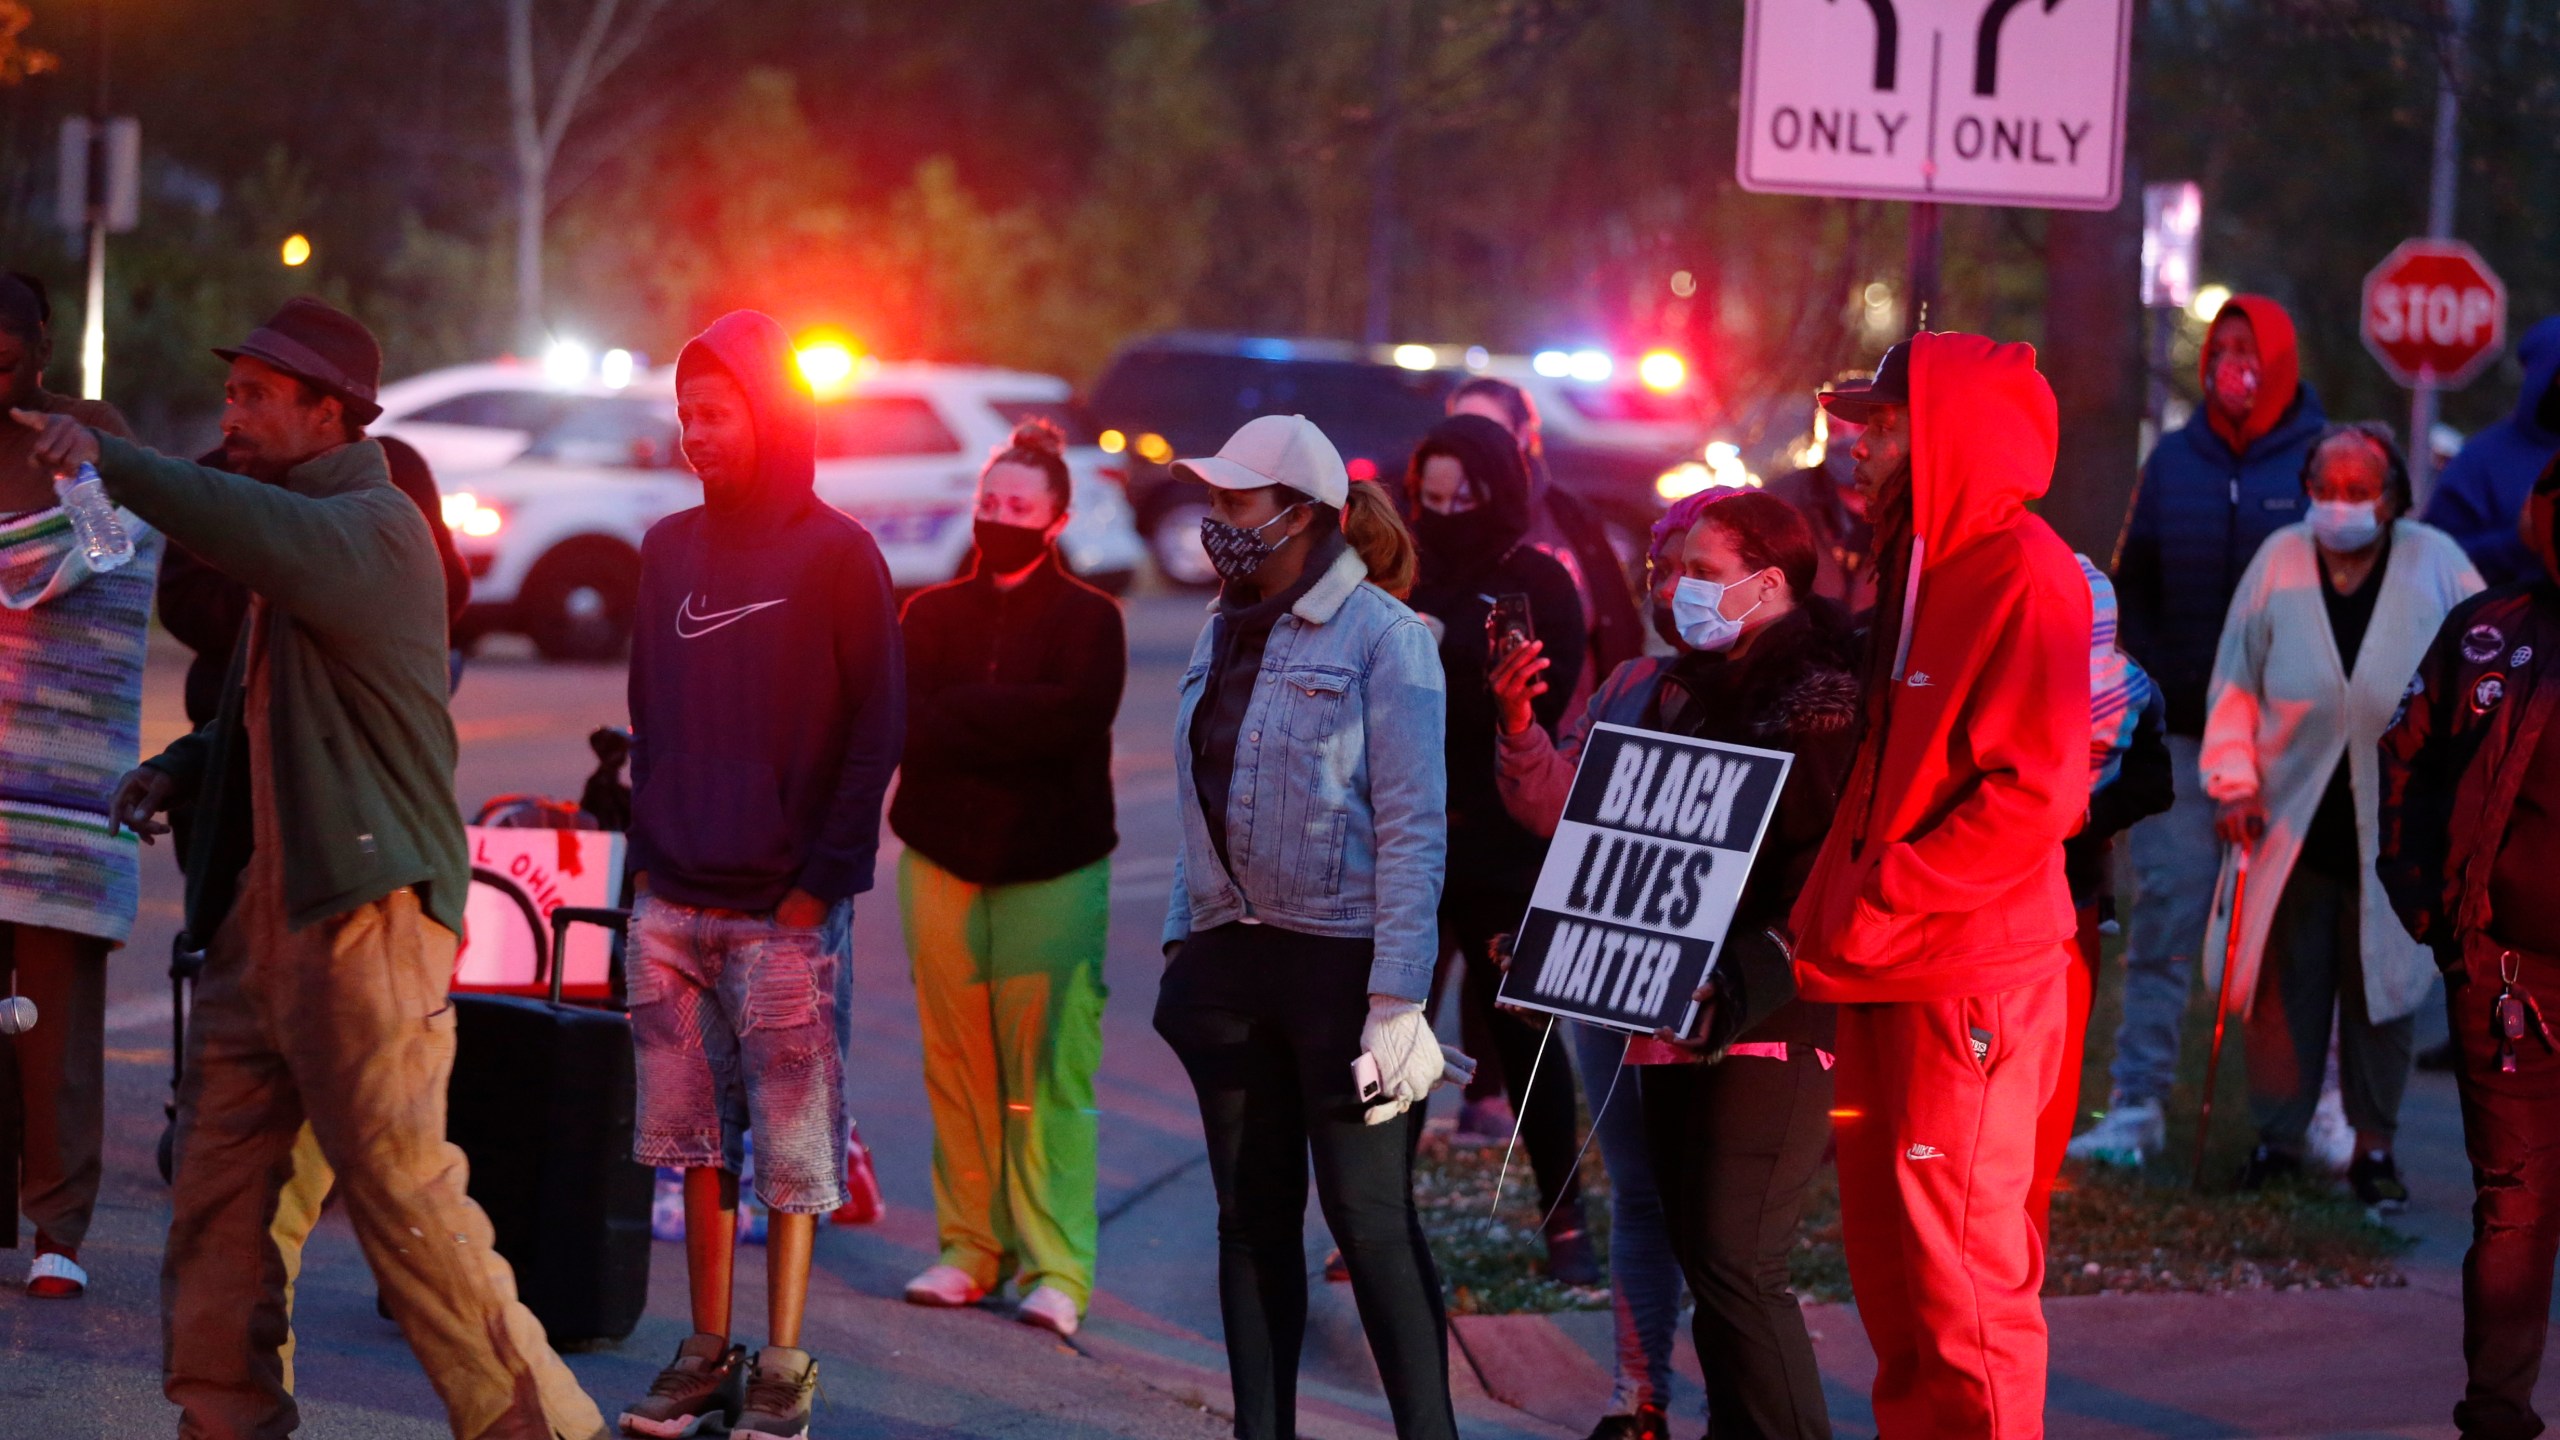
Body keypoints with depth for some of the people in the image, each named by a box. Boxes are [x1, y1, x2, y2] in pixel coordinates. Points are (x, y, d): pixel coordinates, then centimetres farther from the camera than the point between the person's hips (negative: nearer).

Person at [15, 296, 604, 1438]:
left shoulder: (375, 527, -10)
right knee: (216, 1183, 7)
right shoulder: (296, 524, 21)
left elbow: (259, 532, -33)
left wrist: (110, 462, -29)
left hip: (362, 914, -10)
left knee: (401, 1190, -9)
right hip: (260, 910, 10)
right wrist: (180, 768, 14)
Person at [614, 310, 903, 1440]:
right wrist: (648, 852, 9)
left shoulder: (836, 553, -4)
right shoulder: (670, 549, 12)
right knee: (695, 1136, 7)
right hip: (673, 902, 5)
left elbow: (875, 730, -5)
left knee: (790, 1141, -2)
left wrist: (821, 880, -11)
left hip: (784, 909, -5)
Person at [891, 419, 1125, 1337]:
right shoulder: (932, 614, 13)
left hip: (1053, 870, -3)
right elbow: (904, 724, -2)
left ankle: (1056, 1269, -7)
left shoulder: (1088, 619, 5)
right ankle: (969, 1249, 11)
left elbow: (1076, 710, -14)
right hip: (942, 858, 3)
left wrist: (959, 713, -9)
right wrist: (1011, 725, -13)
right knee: (957, 1064, 2)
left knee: (1050, 1073, -7)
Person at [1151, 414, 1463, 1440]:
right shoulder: (1223, 635, 13)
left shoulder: (1381, 638, -9)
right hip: (1233, 958, 7)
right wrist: (1183, 940, 12)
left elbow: (1414, 827, -12)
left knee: (1370, 1217, -6)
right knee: (1252, 1216, 9)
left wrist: (1398, 996, -17)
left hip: (1341, 958, -7)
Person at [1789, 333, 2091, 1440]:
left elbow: (2030, 797, -20)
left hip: (1970, 985, -9)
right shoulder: (1917, 568, 16)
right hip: (1883, 975, 9)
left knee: (1964, 1276, -7)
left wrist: (1876, 911, -18)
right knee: (1886, 1260, 14)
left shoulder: (2026, 573, -13)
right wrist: (1828, 919, 12)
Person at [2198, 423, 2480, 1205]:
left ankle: (2374, 1144, 18)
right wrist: (2233, 780, -2)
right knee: (2286, 979, 4)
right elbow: (2236, 679, 4)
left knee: (2384, 978, 6)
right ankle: (2277, 1136, 16)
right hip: (2292, 819, 1)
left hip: (2397, 825, -1)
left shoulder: (2437, 566, -4)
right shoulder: (2279, 563, -2)